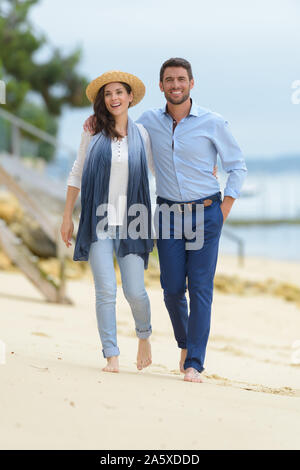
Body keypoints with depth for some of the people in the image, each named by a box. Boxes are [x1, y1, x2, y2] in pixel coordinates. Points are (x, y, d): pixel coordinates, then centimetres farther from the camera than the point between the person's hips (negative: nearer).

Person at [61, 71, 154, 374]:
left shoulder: (141, 135, 6)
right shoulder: (93, 132, 4)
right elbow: (77, 174, 10)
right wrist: (67, 217, 8)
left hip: (130, 222, 0)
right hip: (98, 220, 0)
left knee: (134, 291, -4)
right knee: (105, 291, -7)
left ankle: (144, 335, 26)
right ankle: (111, 356, 2)